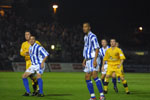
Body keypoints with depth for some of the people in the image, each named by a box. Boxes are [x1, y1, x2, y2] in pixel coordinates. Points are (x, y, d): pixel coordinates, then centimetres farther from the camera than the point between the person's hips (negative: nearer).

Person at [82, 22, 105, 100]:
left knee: (94, 76, -20)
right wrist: (84, 60, 21)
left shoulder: (92, 36, -11)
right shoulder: (85, 37, 17)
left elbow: (97, 49, -16)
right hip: (88, 60, 9)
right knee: (87, 78, 5)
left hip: (93, 59, -9)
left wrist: (95, 60, -24)